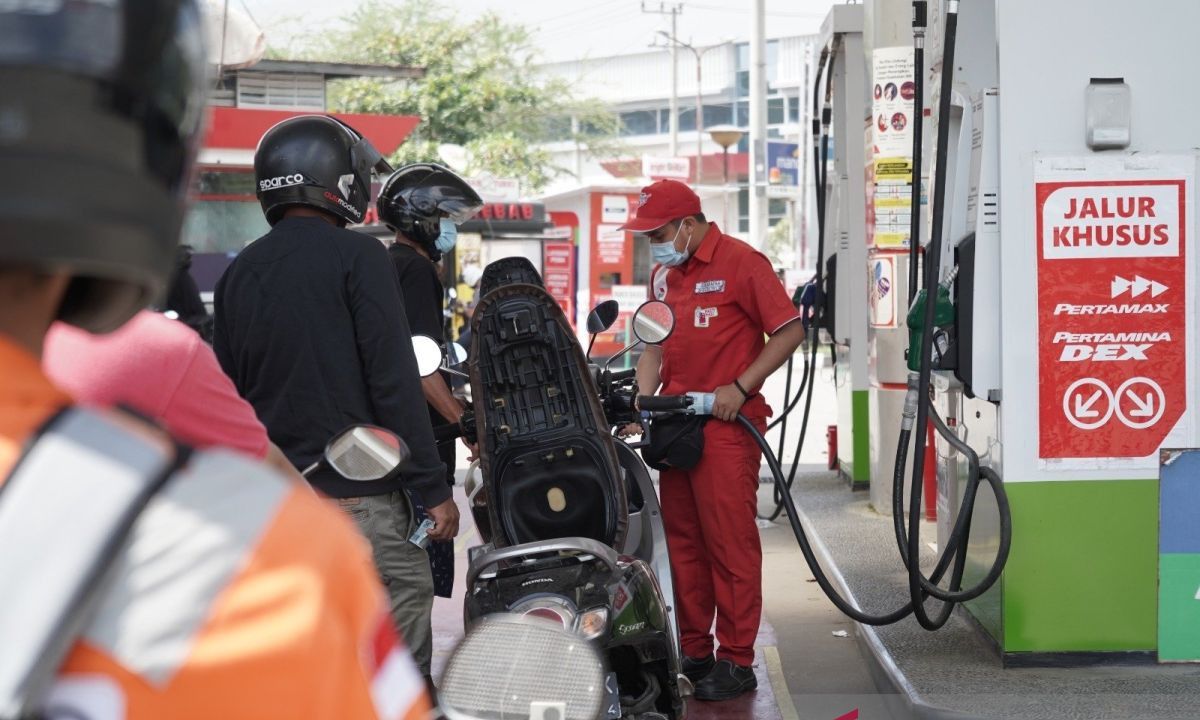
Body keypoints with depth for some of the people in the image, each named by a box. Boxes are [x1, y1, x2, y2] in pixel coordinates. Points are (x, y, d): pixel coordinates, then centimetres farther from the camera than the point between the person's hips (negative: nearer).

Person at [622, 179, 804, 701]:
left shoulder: (741, 262, -7)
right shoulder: (664, 273, 16)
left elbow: (789, 331, -9)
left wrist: (739, 388, -15)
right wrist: (643, 400, 3)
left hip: (725, 424, -8)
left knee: (730, 541, -6)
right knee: (682, 540, 9)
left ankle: (736, 661, -2)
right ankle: (693, 649, 17)